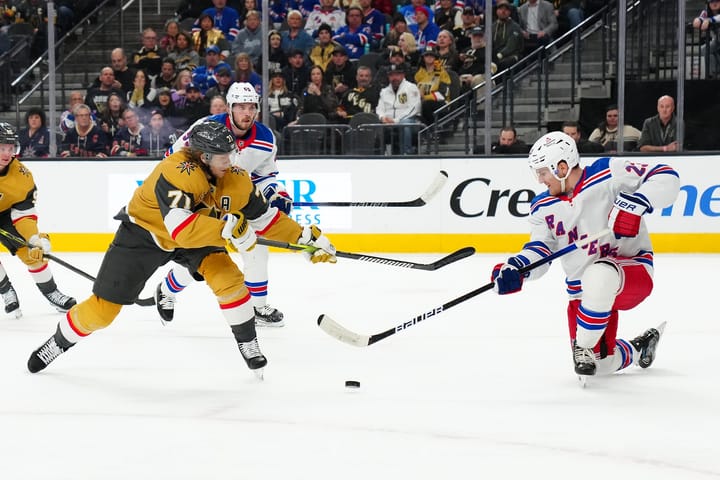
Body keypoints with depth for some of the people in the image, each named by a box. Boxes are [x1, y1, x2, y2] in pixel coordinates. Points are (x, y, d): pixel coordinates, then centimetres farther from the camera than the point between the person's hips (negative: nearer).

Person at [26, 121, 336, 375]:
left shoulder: (234, 179, -17)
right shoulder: (177, 173, -38)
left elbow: (263, 217, -5)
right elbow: (182, 230, -48)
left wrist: (305, 236, -10)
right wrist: (227, 228, -55)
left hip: (194, 235, 4)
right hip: (143, 232, -4)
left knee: (227, 276, -22)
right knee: (103, 308, -1)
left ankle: (248, 345, -5)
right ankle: (58, 343, 26)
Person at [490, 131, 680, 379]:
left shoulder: (609, 174, -14)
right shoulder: (543, 207, 4)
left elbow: (667, 178, -18)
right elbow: (539, 250, 1)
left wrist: (633, 204, -33)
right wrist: (516, 268, -20)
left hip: (634, 272, -6)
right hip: (583, 292, 6)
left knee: (599, 274, -41)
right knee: (600, 364, -4)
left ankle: (584, 347, -21)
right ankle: (638, 348, 31)